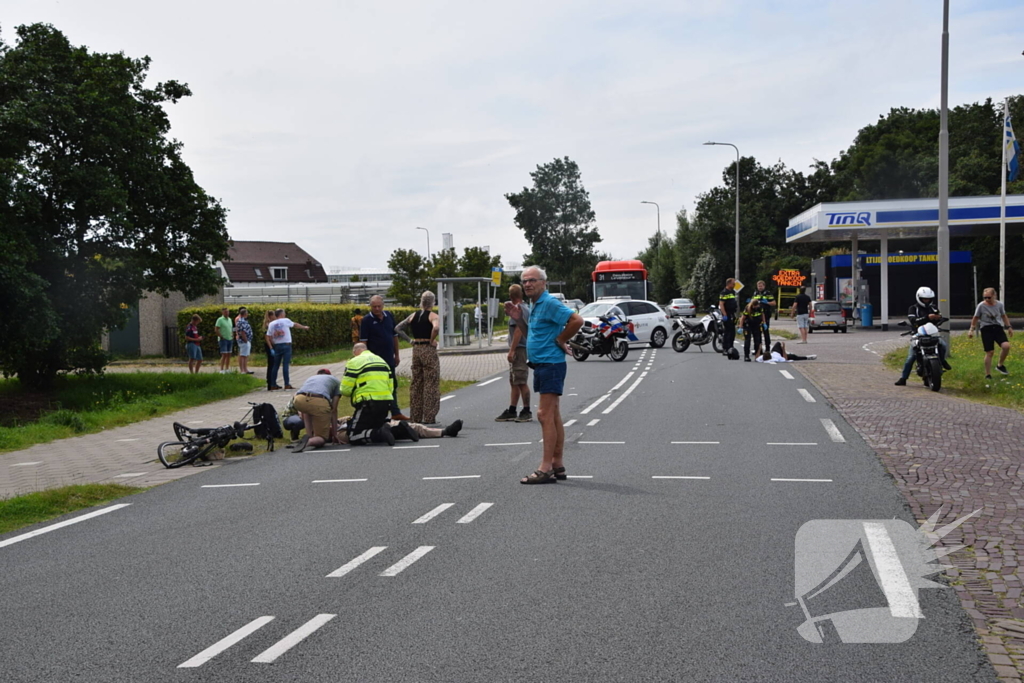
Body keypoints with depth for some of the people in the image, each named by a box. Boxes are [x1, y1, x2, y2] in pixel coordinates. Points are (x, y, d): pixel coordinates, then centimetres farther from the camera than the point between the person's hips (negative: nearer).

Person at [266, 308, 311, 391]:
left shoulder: (271, 324, 6)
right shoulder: (285, 321, -3)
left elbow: (268, 337, 2)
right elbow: (295, 325, 13)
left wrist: (272, 345, 13)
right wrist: (304, 327, 29)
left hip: (277, 346, 4)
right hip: (286, 345, -4)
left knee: (276, 365, 10)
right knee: (285, 364, -7)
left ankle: (273, 384, 12)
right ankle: (287, 384, -10)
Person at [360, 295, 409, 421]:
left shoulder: (389, 316, 7)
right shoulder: (367, 320, -8)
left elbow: (395, 336, 13)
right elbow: (363, 341, -10)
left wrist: (396, 355, 12)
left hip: (389, 358, 6)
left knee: (393, 385, 13)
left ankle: (395, 412, 22)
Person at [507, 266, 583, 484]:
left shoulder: (549, 303, -15)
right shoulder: (536, 306, 17)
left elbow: (577, 320, -25)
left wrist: (560, 340, -15)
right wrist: (519, 317, 14)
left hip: (550, 364, -11)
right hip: (541, 365, 11)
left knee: (546, 415, -11)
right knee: (553, 416, 13)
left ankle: (546, 468, -12)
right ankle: (558, 465, 19)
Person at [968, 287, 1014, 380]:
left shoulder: (999, 304, 3)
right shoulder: (981, 306, -5)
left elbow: (1004, 316, 18)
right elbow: (975, 318, 6)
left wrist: (1008, 327, 18)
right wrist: (971, 330, 4)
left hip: (998, 328, 2)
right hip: (986, 329, -2)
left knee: (1006, 346, -20)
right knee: (990, 352, -6)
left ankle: (1000, 365, 5)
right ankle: (988, 375, 7)